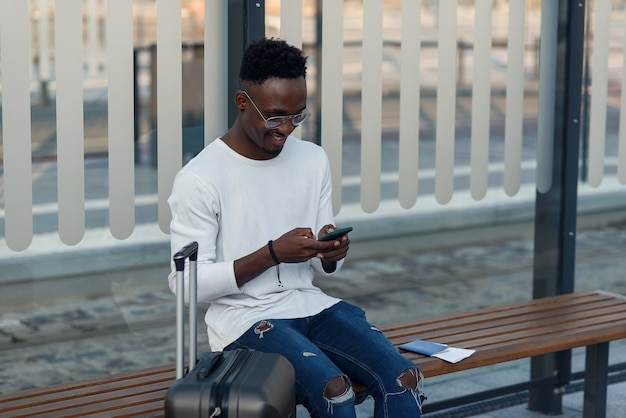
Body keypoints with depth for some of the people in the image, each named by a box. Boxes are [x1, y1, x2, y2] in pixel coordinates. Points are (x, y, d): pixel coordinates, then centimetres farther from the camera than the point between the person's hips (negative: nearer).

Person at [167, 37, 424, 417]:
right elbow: (187, 283, -13)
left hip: (309, 304, 6)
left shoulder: (314, 160, 6)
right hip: (244, 318, -5)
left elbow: (324, 269, 13)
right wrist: (273, 253, -21)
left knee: (404, 381, -18)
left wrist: (330, 254, -13)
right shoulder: (199, 179, -12)